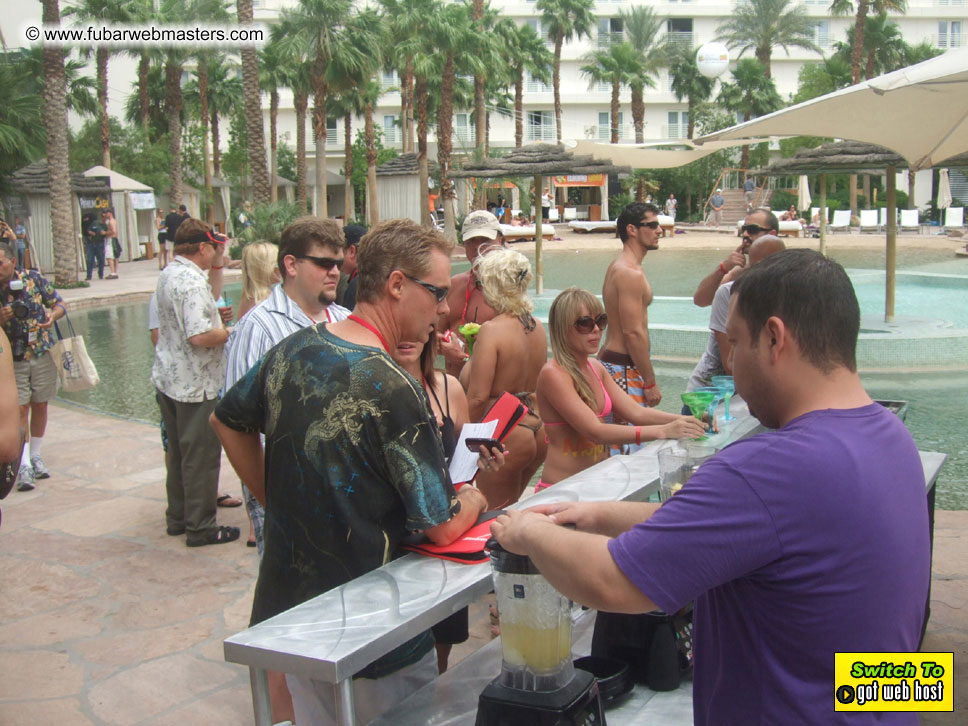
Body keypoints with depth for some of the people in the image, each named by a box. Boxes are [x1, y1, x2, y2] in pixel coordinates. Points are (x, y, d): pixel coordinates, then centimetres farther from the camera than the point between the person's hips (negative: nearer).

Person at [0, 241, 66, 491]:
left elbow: (58, 303, 1)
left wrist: (53, 315, -20)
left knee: (40, 406, 11)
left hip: (42, 353, 1)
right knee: (20, 409, -6)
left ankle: (35, 456, 26)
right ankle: (24, 465, -5)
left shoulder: (33, 278, -6)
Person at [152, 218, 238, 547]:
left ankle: (178, 517, 30)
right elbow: (199, 336, -29)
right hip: (196, 383, -10)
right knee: (201, 455, 1)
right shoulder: (192, 282, -22)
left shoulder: (167, 274, 8)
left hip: (168, 378, 10)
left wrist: (212, 314, 18)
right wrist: (229, 332, -13)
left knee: (178, 451, 19)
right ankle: (200, 527, 10)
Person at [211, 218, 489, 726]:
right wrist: (477, 497, 2)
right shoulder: (393, 389, -24)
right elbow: (444, 526, -19)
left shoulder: (291, 351, -2)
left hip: (287, 605, 7)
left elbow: (227, 421, 16)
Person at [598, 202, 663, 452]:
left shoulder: (619, 266, 15)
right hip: (625, 368, -11)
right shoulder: (631, 274, -18)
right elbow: (634, 333, -22)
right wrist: (651, 382, -18)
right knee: (630, 444, -8)